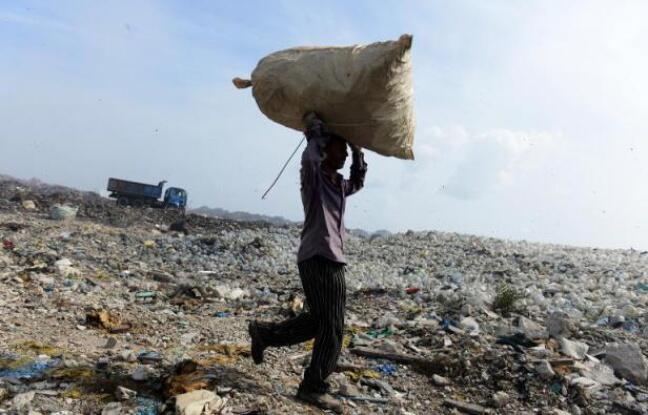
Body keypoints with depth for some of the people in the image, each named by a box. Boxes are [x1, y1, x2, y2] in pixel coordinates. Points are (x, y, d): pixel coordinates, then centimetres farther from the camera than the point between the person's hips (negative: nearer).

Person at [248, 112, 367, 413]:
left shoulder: (339, 184, 18)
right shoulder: (313, 177, -6)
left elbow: (359, 182, 37)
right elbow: (310, 156, -28)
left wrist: (358, 150, 26)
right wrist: (317, 131, -10)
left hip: (332, 260, 9)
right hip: (319, 259, -9)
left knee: (318, 322, 16)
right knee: (331, 327, -4)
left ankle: (264, 333, 28)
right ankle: (314, 388, 8)